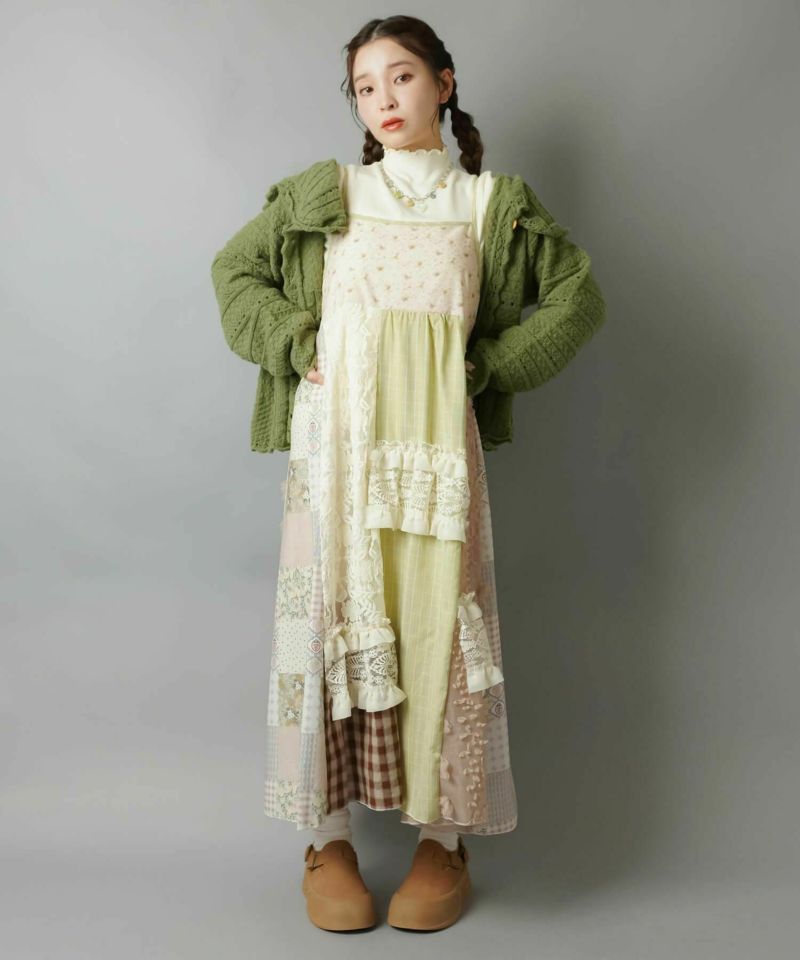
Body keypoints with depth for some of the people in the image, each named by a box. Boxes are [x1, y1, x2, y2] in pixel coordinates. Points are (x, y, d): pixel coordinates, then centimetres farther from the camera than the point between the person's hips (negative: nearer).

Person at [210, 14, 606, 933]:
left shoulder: (490, 203, 13)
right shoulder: (320, 193, 15)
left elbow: (578, 293, 12)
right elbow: (234, 270, 16)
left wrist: (489, 366, 1)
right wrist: (297, 346, 0)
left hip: (437, 441, 0)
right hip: (335, 435, 1)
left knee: (438, 624, -2)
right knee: (332, 619, -2)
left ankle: (444, 839, 13)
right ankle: (328, 839, 12)